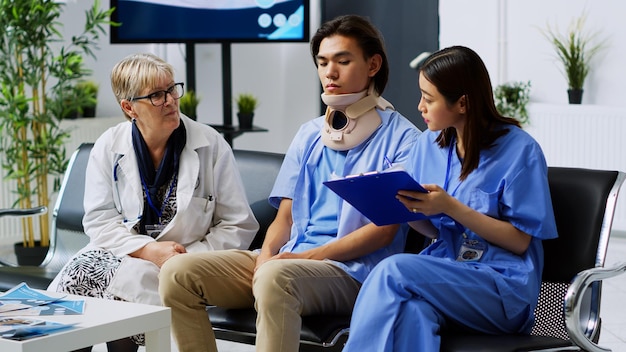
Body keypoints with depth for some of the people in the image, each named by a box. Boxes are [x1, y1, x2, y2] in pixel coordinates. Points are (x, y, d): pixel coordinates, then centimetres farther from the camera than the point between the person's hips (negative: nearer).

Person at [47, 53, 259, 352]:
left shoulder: (211, 145, -3)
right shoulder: (108, 147, 3)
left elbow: (239, 226, -1)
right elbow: (99, 220, 0)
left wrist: (186, 260, -15)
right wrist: (149, 250, -17)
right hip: (122, 254, 2)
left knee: (130, 279, -32)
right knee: (75, 275, -27)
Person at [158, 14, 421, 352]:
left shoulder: (401, 138, 1)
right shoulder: (309, 134, 19)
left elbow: (384, 230, -7)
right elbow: (285, 217, 16)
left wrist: (309, 256, -15)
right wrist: (267, 253, -6)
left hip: (350, 272, -6)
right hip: (285, 260, 6)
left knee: (276, 277, -39)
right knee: (178, 272, -15)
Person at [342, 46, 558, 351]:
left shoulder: (519, 150, -6)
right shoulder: (429, 144, 13)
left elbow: (520, 241, -6)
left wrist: (450, 206, -15)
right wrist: (405, 209, -5)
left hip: (503, 288, -4)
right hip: (443, 271, 5)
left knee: (393, 270, -30)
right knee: (413, 309, -35)